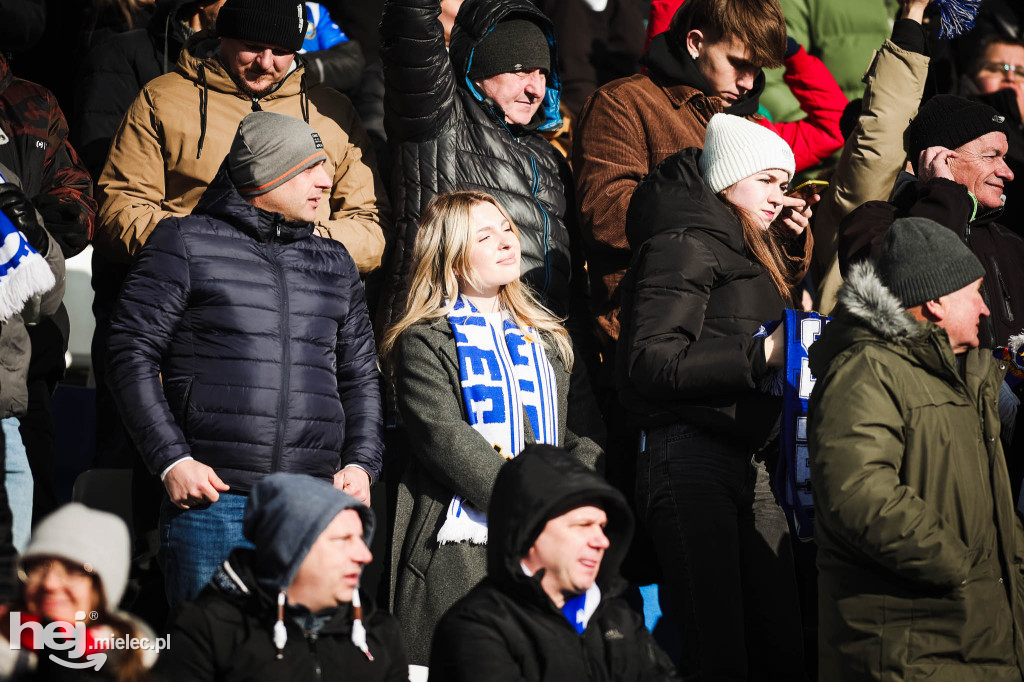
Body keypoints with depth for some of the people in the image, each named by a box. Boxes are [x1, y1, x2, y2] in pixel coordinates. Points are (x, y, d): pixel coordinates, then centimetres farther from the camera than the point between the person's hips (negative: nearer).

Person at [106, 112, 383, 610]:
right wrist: (171, 460, -9)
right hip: (211, 497, -4)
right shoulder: (186, 243, 5)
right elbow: (132, 354, 0)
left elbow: (360, 377, 26)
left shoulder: (334, 263, 20)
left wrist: (361, 462, 9)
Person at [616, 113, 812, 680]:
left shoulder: (745, 250, 23)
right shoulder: (684, 245, -6)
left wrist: (794, 247, 24)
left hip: (745, 462, 9)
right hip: (690, 457, -9)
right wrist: (760, 354, -18)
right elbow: (651, 361, -17)